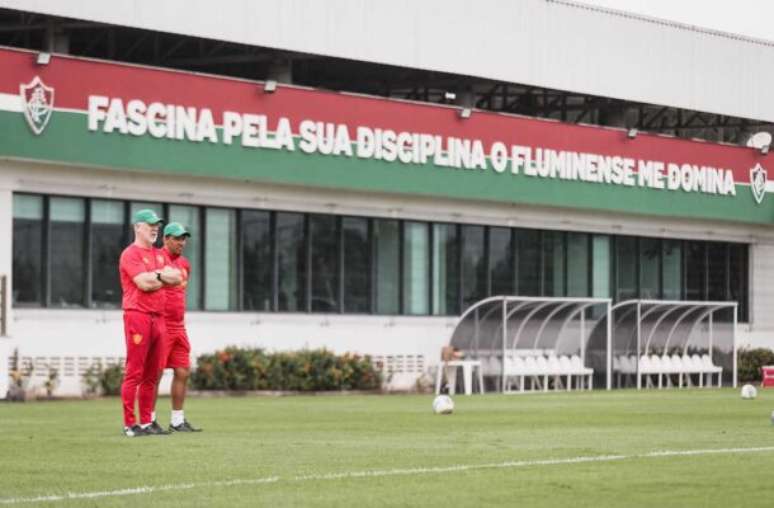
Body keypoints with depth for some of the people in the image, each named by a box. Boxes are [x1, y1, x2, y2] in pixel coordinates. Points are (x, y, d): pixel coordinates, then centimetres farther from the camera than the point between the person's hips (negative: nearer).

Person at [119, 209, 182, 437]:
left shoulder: (159, 255, 21)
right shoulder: (130, 254, -4)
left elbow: (177, 278, 9)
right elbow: (144, 283, -16)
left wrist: (155, 276, -5)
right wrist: (163, 276, 1)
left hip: (158, 317, 8)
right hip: (138, 315, -8)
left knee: (151, 375, 9)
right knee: (134, 373, -8)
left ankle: (146, 422, 13)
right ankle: (130, 425, -8)